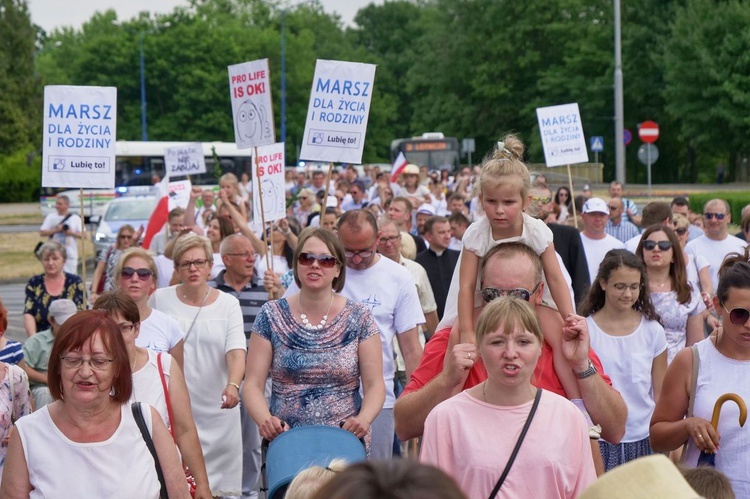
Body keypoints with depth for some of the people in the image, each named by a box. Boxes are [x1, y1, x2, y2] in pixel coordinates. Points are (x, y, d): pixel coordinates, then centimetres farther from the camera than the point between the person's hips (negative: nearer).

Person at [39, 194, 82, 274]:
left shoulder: (75, 218, 5)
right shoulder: (51, 217, 5)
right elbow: (42, 233, 1)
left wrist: (72, 233, -14)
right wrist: (55, 230, -13)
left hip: (70, 255, 0)